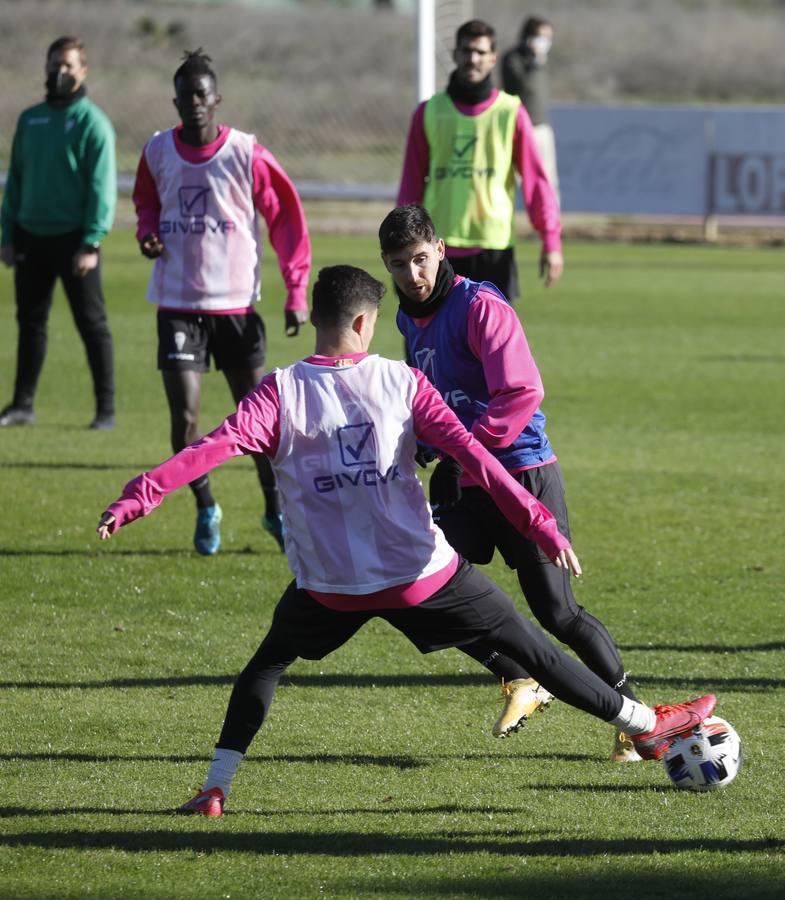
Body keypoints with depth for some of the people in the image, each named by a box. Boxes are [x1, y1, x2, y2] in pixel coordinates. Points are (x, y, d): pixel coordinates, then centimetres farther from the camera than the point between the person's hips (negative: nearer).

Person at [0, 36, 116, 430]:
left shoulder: (92, 123, -6)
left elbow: (103, 187, -11)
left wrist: (90, 244, -18)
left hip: (74, 240, -6)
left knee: (92, 323, -1)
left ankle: (106, 409, 2)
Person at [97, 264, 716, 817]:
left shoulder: (280, 393, -7)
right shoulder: (402, 382, -4)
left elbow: (215, 448, -21)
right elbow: (472, 455, -10)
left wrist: (138, 498, -25)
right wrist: (541, 525, -11)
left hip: (329, 585, 0)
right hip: (422, 574, 0)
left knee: (268, 664, 25)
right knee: (526, 642, 14)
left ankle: (215, 788, 11)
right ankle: (644, 724, 23)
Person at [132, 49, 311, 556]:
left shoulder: (246, 154, -8)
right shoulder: (158, 151, 1)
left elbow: (286, 218, -1)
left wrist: (296, 291, -5)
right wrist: (148, 234, -2)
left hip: (236, 303, -1)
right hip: (177, 303, 2)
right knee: (184, 415, -6)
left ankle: (276, 511, 22)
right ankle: (206, 510, 15)